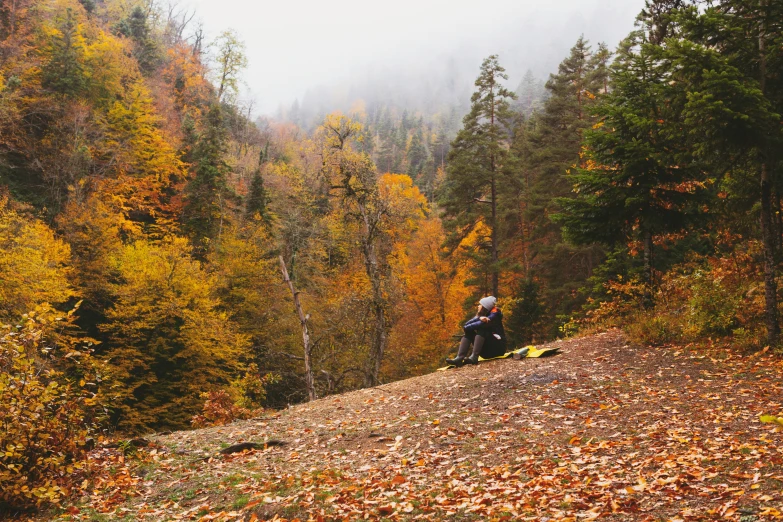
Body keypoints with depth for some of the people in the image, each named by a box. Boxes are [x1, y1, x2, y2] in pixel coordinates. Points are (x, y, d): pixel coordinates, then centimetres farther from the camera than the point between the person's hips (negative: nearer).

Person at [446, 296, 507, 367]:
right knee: (468, 333, -8)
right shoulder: (481, 315, 12)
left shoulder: (495, 314, -7)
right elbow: (467, 324, -6)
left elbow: (481, 324, -24)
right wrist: (479, 318, -22)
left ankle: (474, 357, -38)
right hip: (487, 350, 7)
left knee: (481, 329, -25)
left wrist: (466, 327, -10)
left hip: (498, 347, -7)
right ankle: (459, 358, -28)